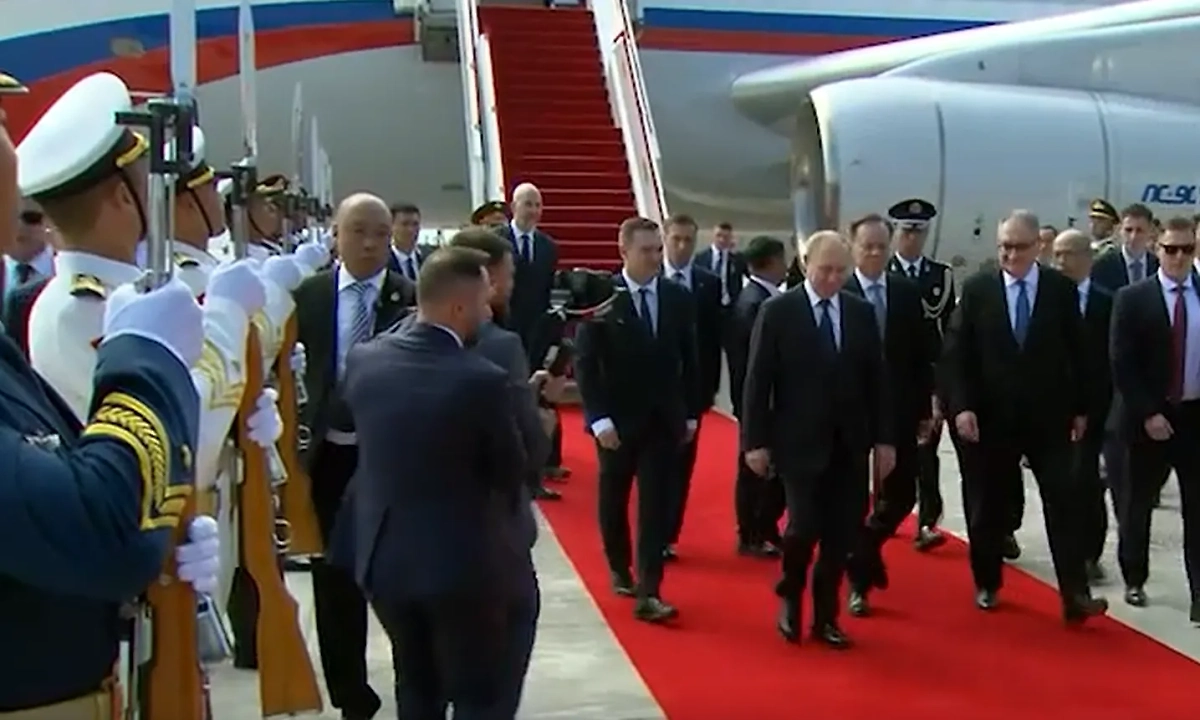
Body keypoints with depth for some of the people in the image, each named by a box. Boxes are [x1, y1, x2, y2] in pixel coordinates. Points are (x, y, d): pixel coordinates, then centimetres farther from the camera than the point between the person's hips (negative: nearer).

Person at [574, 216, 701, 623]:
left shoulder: (678, 298, 1)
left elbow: (689, 360, 8)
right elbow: (585, 362, -11)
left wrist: (691, 413, 7)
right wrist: (599, 418, -17)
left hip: (664, 420, 2)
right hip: (617, 419, -2)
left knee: (657, 506, -3)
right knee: (614, 500, 15)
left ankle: (648, 593, -3)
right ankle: (619, 570, 36)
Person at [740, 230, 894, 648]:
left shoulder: (862, 312, 7)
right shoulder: (778, 311, -5)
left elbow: (876, 379, 9)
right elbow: (757, 380, -5)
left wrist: (884, 439, 5)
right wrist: (755, 441, -9)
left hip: (849, 444, 4)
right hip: (800, 442, -4)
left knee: (841, 534, 4)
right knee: (804, 526, -10)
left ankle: (826, 617, 20)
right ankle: (789, 598, 18)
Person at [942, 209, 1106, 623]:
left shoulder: (1062, 289, 0)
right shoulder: (976, 289, -1)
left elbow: (1077, 352, 5)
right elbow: (956, 353, -3)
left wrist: (1080, 407, 5)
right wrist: (961, 406, -12)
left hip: (1049, 415, 0)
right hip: (990, 416, 0)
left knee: (1063, 503, -4)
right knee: (987, 506, 9)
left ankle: (1075, 595, -4)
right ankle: (987, 585, 25)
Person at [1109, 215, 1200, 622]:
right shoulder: (1132, 298, -4)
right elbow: (1122, 365, -8)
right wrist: (1148, 414, -14)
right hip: (1149, 418, -1)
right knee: (1137, 505, 10)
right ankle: (1134, 580, 27)